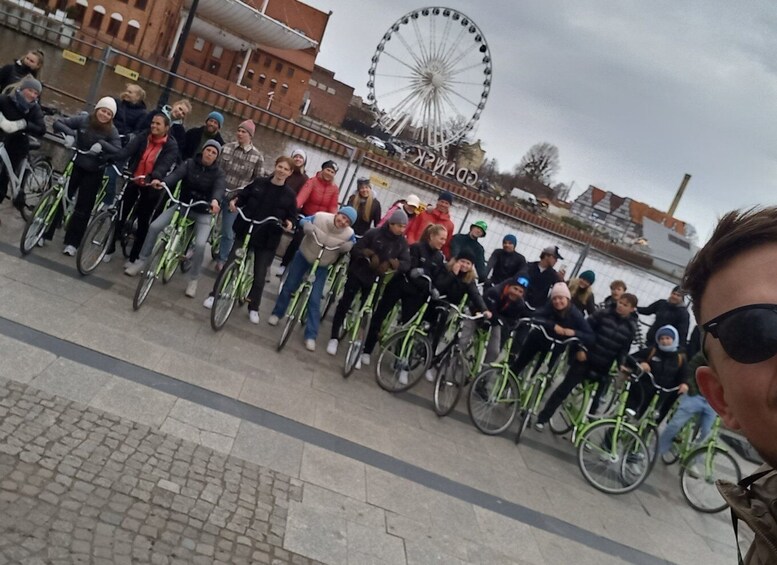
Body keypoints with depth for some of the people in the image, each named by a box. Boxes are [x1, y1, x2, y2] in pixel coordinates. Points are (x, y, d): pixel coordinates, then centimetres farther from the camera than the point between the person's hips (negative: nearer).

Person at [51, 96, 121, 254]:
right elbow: (58, 123, -7)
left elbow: (118, 151, -17)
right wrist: (69, 133, -26)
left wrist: (102, 144, -30)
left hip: (93, 172, -1)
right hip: (75, 165, 1)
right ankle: (45, 233, 15)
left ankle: (72, 242, 10)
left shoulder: (112, 131, -7)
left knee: (83, 208, 2)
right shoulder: (83, 120, -6)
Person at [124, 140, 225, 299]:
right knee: (154, 226, -12)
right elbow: (176, 174, -20)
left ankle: (193, 279, -2)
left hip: (202, 212, -2)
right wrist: (162, 182, -42)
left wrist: (215, 200, -51)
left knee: (200, 244, -23)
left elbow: (219, 188, -27)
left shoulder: (218, 172, -8)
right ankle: (141, 261, 7)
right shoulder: (189, 163, -3)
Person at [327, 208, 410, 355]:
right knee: (345, 304, 1)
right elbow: (355, 250, -11)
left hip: (374, 279, 3)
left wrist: (394, 263, -32)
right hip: (357, 273, -2)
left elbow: (406, 264, -12)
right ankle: (334, 338, 11)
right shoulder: (374, 233, -14)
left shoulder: (402, 243, -4)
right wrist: (366, 253, -32)